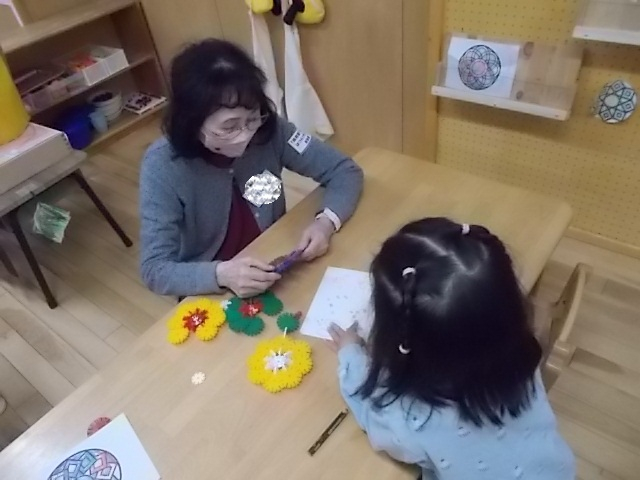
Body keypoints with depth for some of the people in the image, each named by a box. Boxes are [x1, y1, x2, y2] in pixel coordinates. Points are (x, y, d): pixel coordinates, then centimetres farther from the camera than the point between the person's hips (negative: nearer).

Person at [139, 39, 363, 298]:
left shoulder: (268, 129, -15)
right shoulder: (163, 165, -21)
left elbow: (345, 171, -9)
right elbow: (154, 269, -20)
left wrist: (326, 221, -27)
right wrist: (221, 274, -37)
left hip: (274, 272, 1)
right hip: (210, 292, 0)